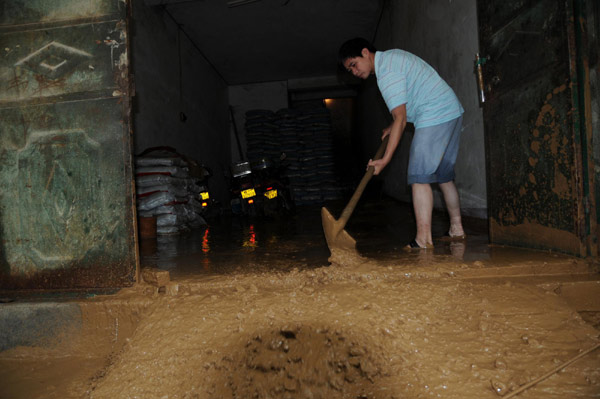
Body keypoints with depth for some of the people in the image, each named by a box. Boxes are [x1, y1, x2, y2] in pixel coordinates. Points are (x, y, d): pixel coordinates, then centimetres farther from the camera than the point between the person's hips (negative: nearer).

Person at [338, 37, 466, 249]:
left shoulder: (387, 73, -16)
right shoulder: (392, 55, 16)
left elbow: (401, 118, -21)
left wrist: (386, 159, -21)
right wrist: (392, 127, 21)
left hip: (435, 117, -10)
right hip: (452, 112, 10)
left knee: (419, 176, -12)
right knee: (444, 176, 14)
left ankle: (423, 240, -13)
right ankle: (457, 230, 21)